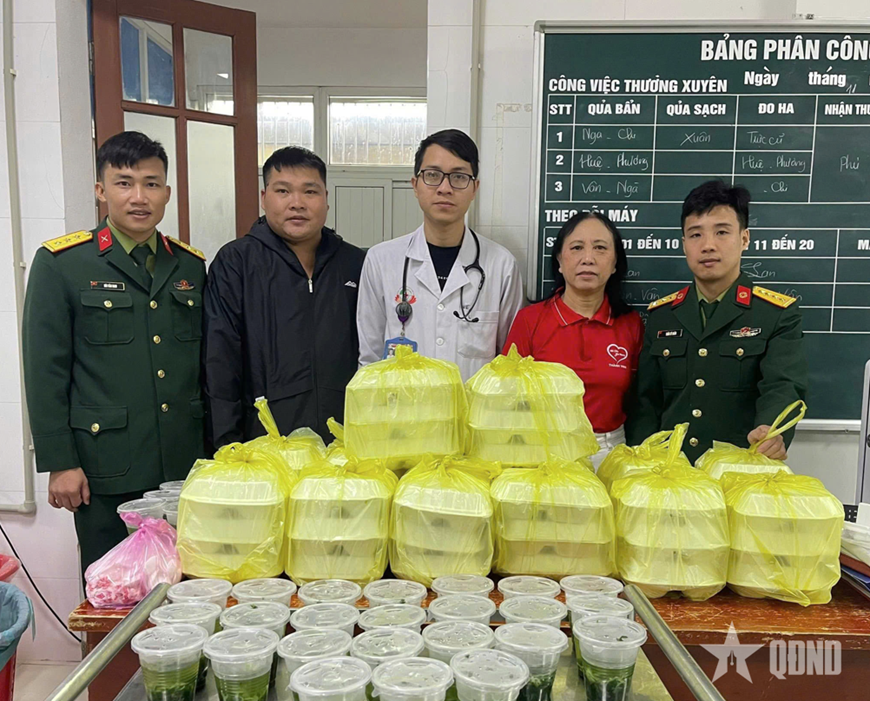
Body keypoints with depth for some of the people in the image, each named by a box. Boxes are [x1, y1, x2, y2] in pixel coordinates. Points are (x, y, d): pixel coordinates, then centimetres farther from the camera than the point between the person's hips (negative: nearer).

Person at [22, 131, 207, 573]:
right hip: (105, 473, -3)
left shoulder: (190, 265, 9)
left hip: (184, 467, 4)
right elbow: (45, 371, -4)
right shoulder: (60, 264, -3)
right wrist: (58, 463, -7)